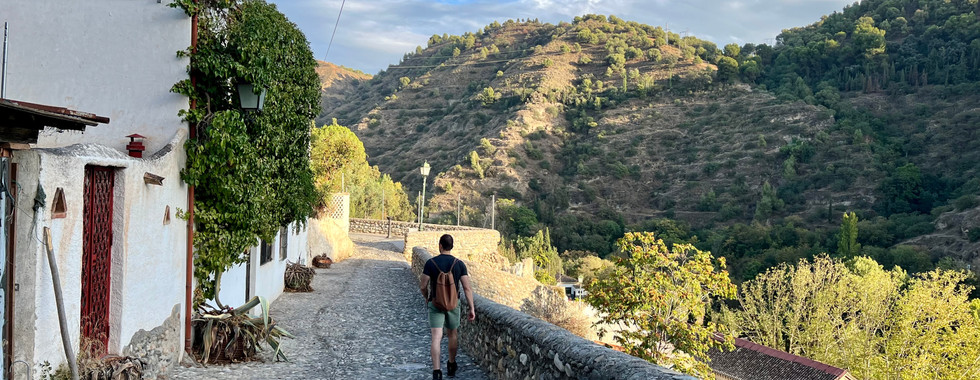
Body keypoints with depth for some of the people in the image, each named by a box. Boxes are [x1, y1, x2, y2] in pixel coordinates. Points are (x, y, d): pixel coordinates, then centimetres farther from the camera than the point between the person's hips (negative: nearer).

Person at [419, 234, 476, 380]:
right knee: (452, 334, 23)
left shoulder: (431, 263, -9)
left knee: (436, 338, -5)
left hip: (435, 304, -2)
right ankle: (451, 365, 37)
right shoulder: (459, 264, -6)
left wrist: (427, 297, 15)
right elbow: (467, 288, -9)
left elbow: (423, 286, -6)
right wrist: (472, 309, -5)